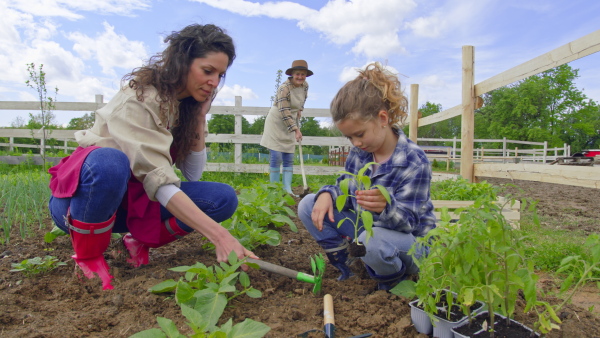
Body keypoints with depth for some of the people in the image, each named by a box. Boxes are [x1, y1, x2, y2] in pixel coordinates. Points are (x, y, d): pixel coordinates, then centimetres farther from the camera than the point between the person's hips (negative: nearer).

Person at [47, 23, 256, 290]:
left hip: (131, 200, 5)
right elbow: (159, 182, -34)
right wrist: (220, 236, -42)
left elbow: (193, 176, -5)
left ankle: (140, 240, 1)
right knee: (109, 162, -41)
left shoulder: (188, 104, -1)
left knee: (223, 198, -15)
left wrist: (200, 117, -14)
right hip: (81, 198, -5)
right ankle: (87, 258, -15)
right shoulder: (140, 98, -23)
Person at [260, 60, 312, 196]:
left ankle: (287, 189, 8)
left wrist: (299, 111, 8)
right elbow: (284, 113, -25)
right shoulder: (284, 88, -22)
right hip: (276, 122, -6)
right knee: (276, 157, -6)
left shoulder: (305, 85, -1)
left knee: (289, 159, 4)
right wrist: (296, 130, -27)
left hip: (291, 124, 7)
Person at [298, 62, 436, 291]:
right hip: (364, 228, 6)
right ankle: (347, 269, 0)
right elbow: (344, 188, 4)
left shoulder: (414, 162, -23)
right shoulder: (358, 153, -5)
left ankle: (394, 283, -5)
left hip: (410, 240, -5)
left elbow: (407, 221, -24)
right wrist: (327, 194, -21)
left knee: (373, 240, -42)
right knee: (309, 205, -7)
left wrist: (386, 207, -48)